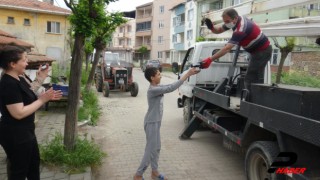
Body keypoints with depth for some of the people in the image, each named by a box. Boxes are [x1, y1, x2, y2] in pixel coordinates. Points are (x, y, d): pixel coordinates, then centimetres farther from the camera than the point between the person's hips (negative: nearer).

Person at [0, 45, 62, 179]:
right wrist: (42, 100, -21)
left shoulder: (19, 79, 7)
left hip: (25, 132, 10)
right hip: (15, 136, -10)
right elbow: (19, 113, -28)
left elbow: (28, 101, 12)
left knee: (34, 163, 24)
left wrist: (46, 97, -1)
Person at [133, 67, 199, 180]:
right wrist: (187, 74, -30)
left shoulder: (157, 87, 5)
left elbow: (169, 87, 5)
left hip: (156, 122, 10)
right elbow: (171, 88, -31)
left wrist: (188, 74, -2)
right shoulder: (153, 90, -25)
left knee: (156, 148, 18)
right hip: (152, 123, -10)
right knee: (151, 150, 1)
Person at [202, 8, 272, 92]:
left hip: (262, 51, -10)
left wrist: (210, 59, -41)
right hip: (262, 50, 10)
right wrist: (211, 27, -18)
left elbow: (227, 48, -37)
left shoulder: (241, 29, -30)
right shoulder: (237, 20, -1)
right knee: (257, 80, 17)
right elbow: (218, 30, 6)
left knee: (249, 80, -10)